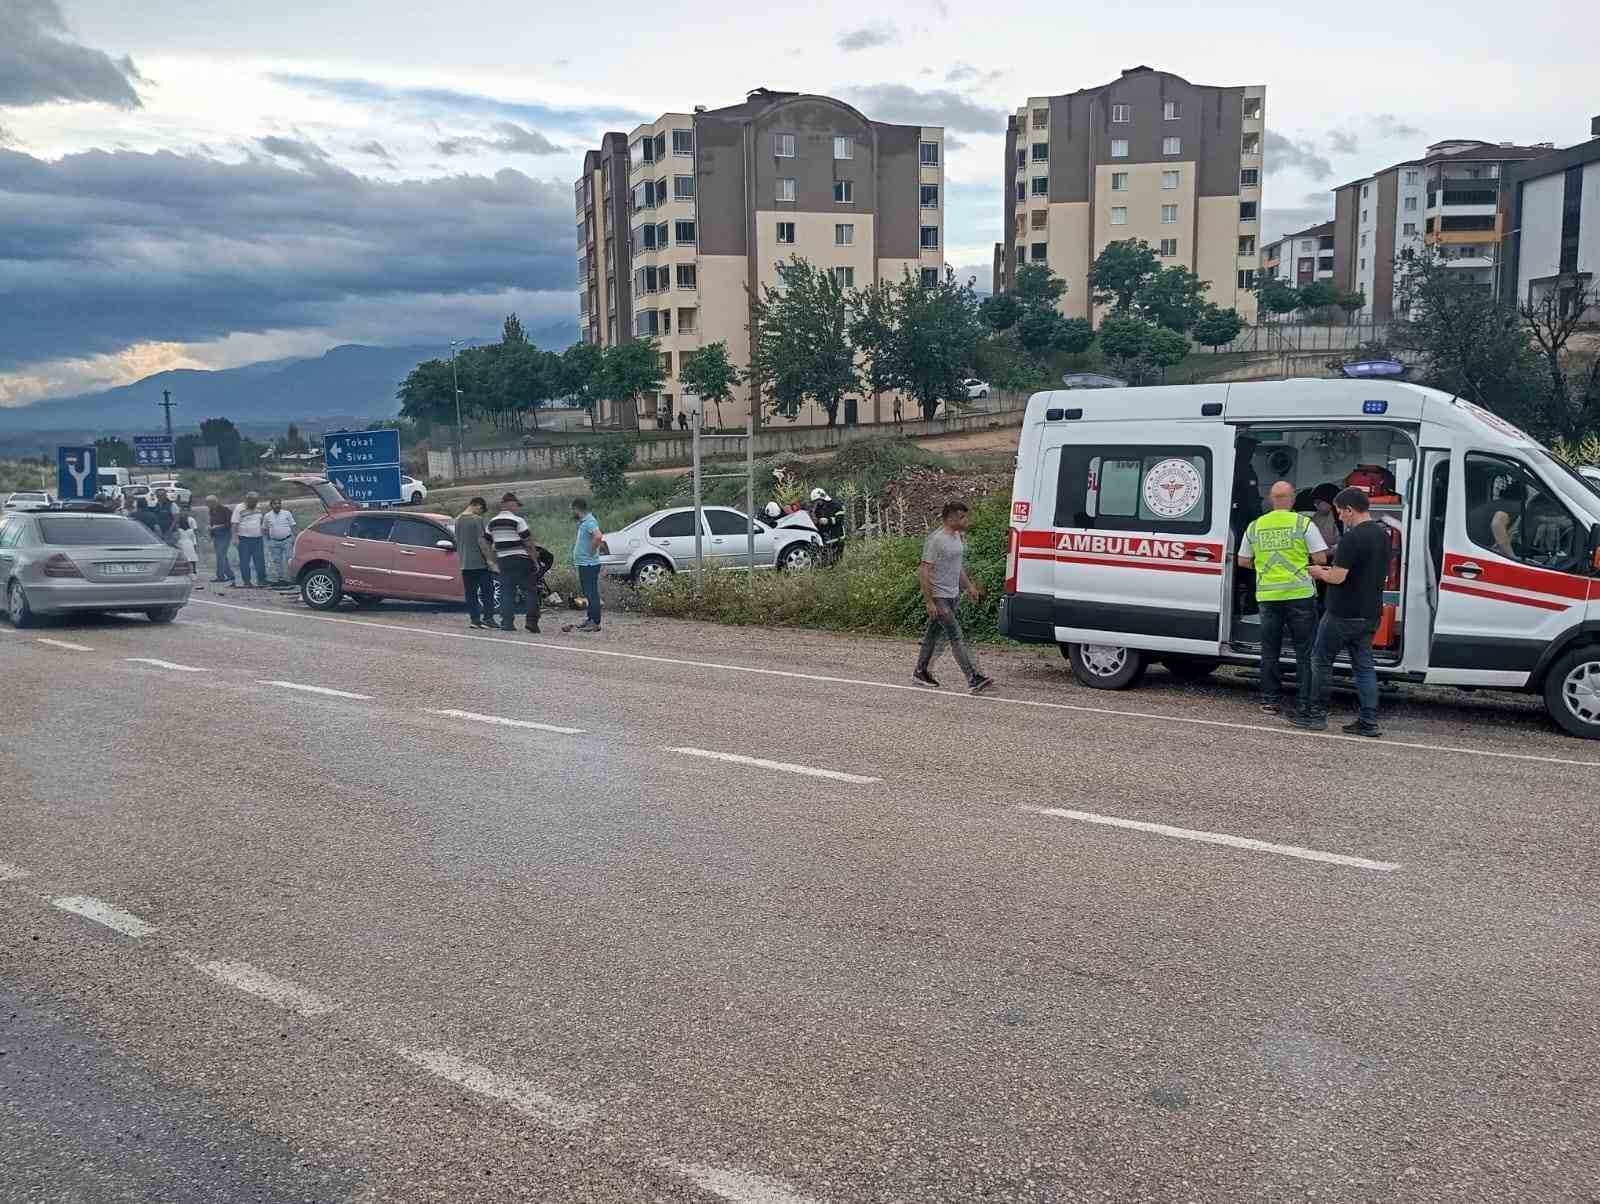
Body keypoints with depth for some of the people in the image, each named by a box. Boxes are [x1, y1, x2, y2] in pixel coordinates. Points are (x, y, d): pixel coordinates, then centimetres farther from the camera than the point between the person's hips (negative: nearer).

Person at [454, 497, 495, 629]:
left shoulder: (458, 519, 10)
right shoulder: (477, 519, -13)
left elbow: (457, 540, 17)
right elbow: (481, 541, -17)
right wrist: (489, 558, -14)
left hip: (464, 563, 7)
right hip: (479, 562, -7)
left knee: (470, 593, 8)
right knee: (487, 591, 2)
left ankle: (474, 619, 7)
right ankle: (488, 618, -1)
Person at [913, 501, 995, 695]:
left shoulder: (956, 535, 10)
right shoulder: (936, 539, -18)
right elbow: (923, 571, -20)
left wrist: (969, 586, 20)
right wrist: (929, 601, -22)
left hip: (953, 595, 9)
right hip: (939, 597, -9)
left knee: (935, 634, 16)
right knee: (956, 637, -11)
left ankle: (920, 672, 27)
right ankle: (974, 679, -15)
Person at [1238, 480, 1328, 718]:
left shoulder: (1255, 526, 5)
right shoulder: (1303, 523, -5)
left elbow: (1243, 561, 11)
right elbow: (1320, 559, -5)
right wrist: (1306, 565, 15)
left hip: (1267, 596, 3)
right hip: (1299, 594, -3)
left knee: (1270, 650, 12)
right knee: (1304, 651, 6)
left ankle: (1270, 700, 14)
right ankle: (1304, 703, 6)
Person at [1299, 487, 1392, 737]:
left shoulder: (1352, 538, -19)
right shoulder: (1383, 534, 11)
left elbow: (1337, 577, -22)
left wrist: (1318, 572, -1)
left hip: (1344, 613, -8)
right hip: (1371, 613, 8)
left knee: (1321, 660, 5)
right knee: (1364, 665, 11)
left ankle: (1317, 714, 10)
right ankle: (1369, 722, 8)